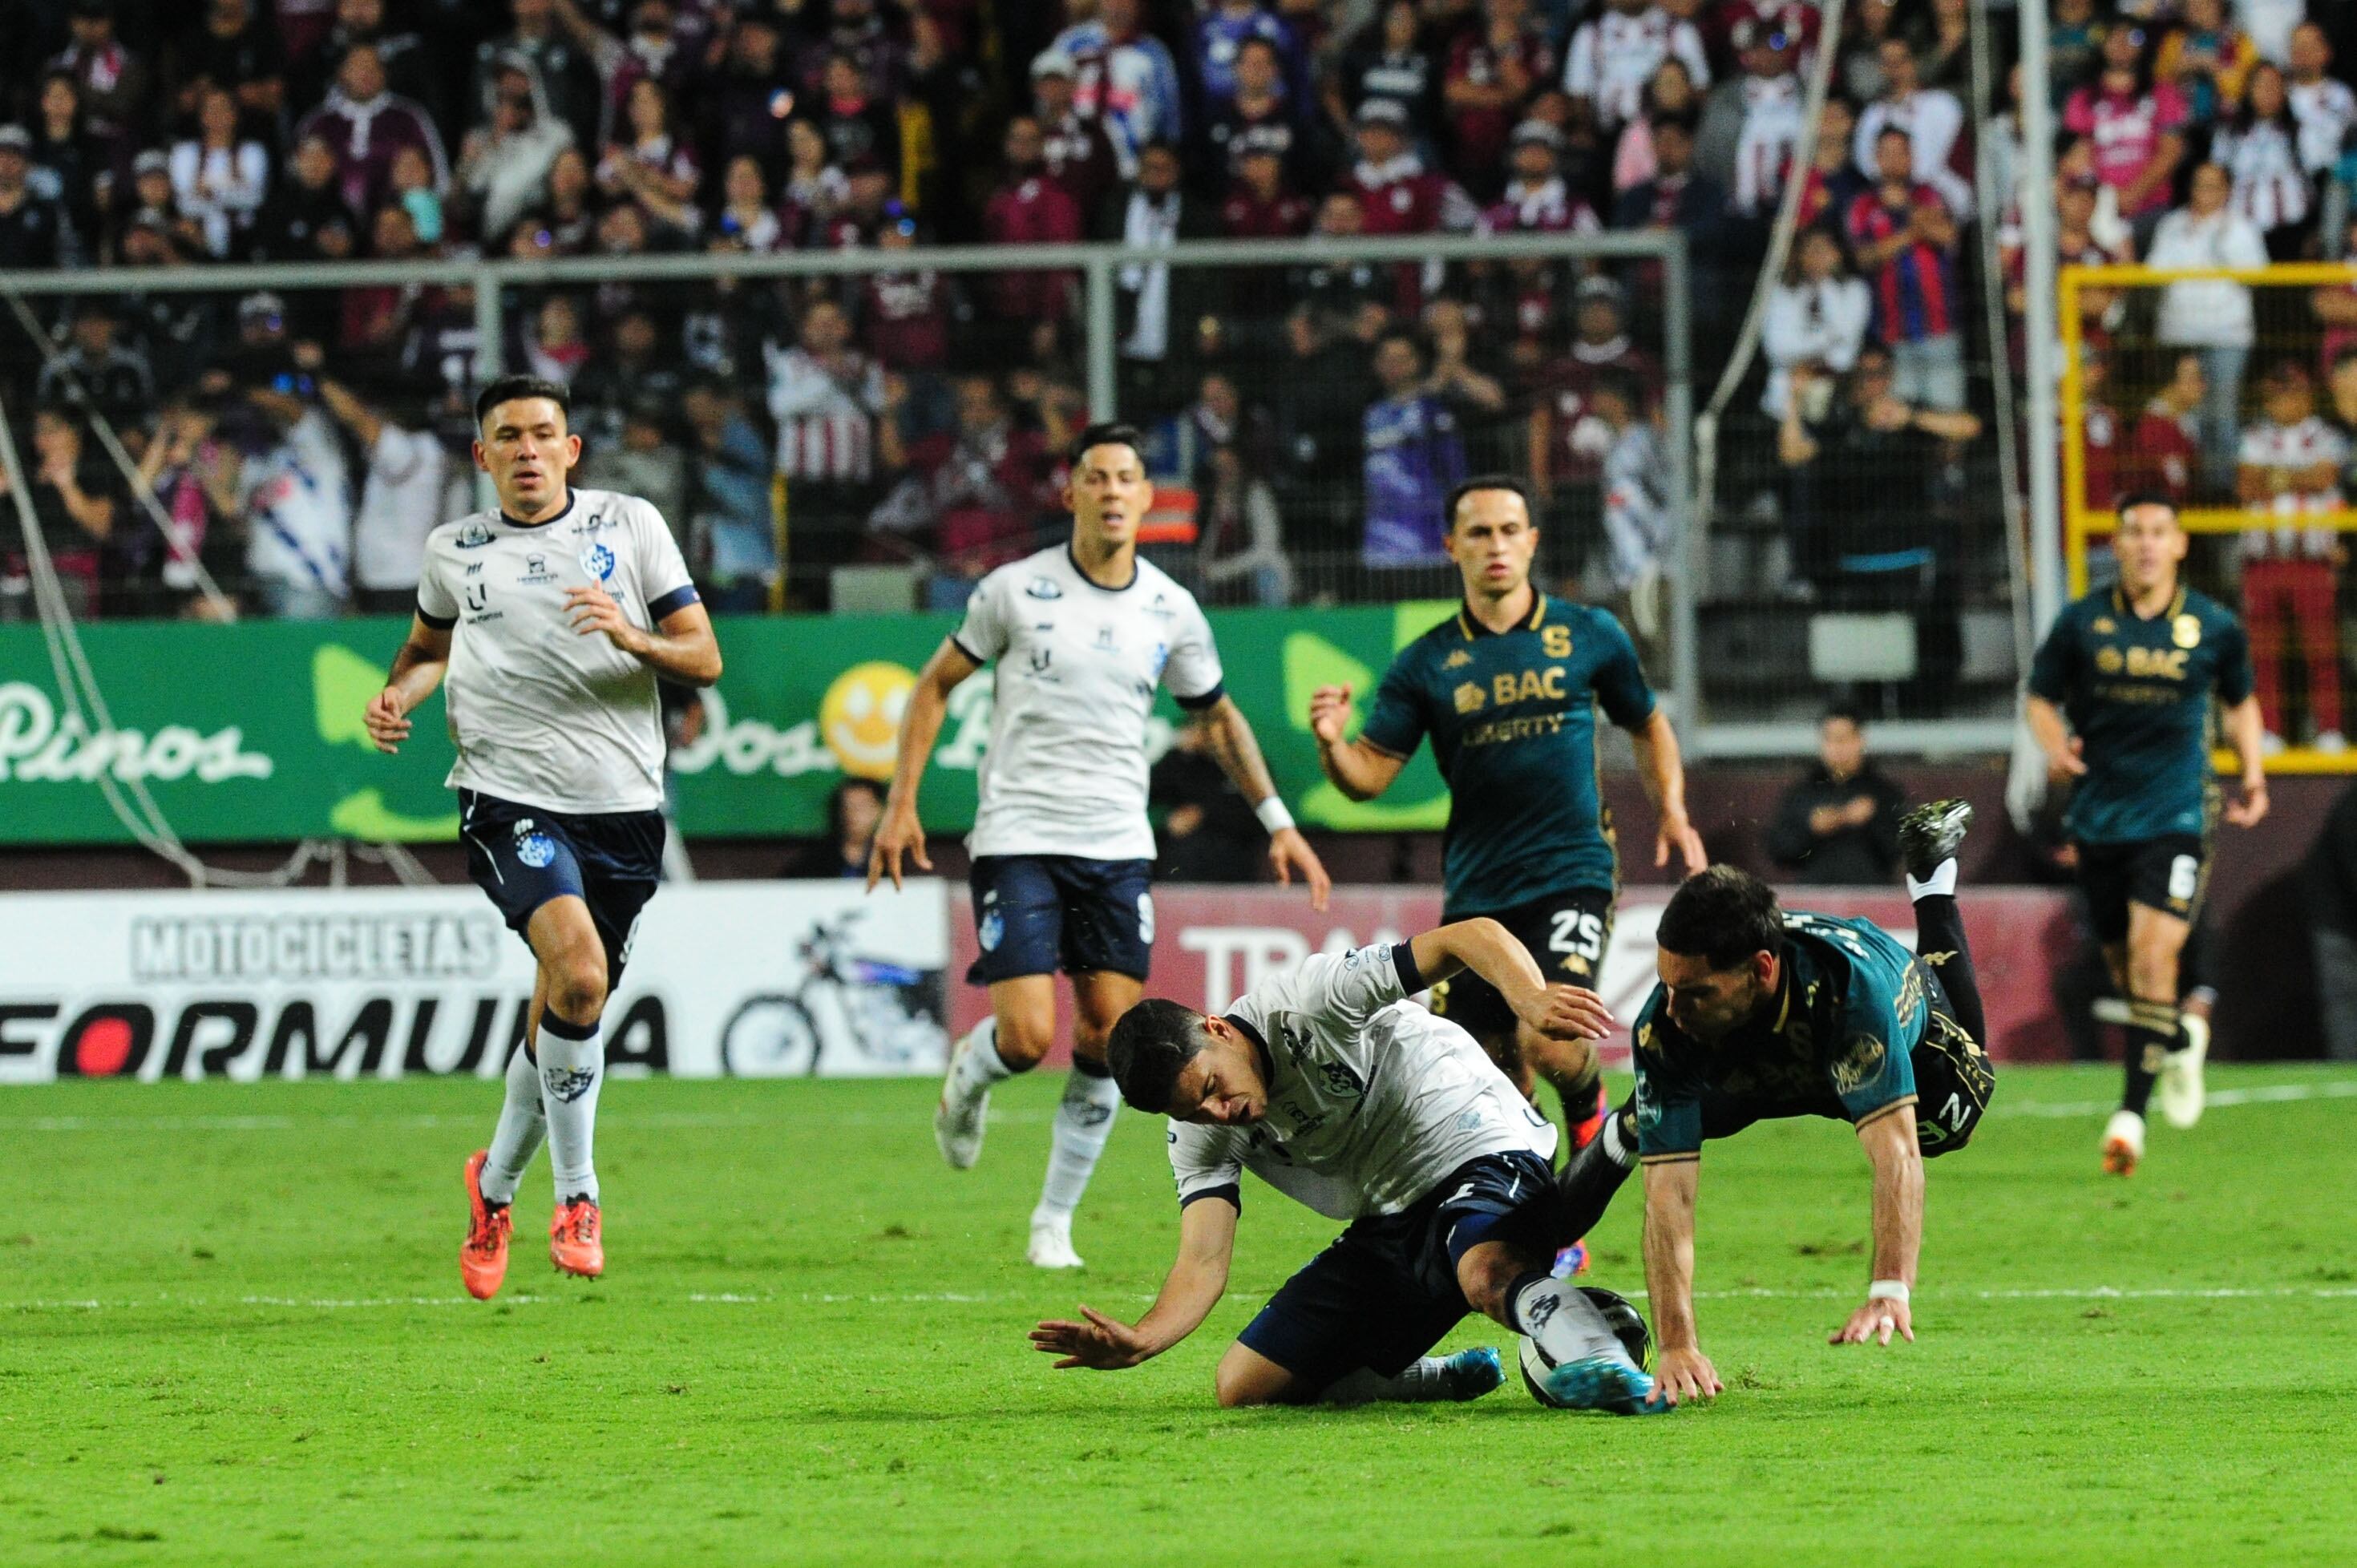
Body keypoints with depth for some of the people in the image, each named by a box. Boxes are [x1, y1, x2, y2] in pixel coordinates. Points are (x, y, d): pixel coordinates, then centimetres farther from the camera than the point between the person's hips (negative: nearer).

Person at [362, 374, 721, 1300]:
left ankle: (496, 1183, 36)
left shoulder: (630, 526, 6)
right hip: (509, 798, -2)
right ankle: (576, 1195, -17)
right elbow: (431, 643, 29)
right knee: (577, 968, -27)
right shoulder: (452, 552, 10)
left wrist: (634, 639, -15)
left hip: (622, 806, 2)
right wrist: (398, 695, 8)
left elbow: (704, 658, 5)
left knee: (562, 1018, 9)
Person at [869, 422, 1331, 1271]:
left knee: (1108, 1035, -4)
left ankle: (1055, 1222, 10)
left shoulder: (1170, 611, 4)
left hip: (1117, 847, 3)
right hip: (1017, 840, -3)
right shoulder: (1016, 591, -5)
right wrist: (901, 803, 0)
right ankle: (969, 1073, 24)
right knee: (1028, 1037, -13)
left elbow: (1218, 718, 18)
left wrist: (1278, 821, 11)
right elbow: (935, 685, 6)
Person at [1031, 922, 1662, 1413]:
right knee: (1241, 1386, 4)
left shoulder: (1306, 1001, -19)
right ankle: (1450, 1378, 10)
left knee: (1489, 1276, -42)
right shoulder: (1201, 1138, -1)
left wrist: (1533, 1001, -44)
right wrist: (1139, 1341, -31)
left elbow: (1475, 936, -23)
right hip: (1389, 1226, 8)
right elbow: (1202, 1264, -9)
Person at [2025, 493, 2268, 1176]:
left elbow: (2241, 701, 18)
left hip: (2174, 815, -2)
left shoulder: (2214, 627, 1)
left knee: (2152, 953, -18)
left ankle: (2132, 1112, -17)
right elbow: (2042, 697, 8)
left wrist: (2252, 773, 6)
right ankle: (2179, 1043, 42)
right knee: (2125, 966, 11)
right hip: (2100, 816, 2)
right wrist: (2055, 747, -13)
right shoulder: (2081, 623, 0)